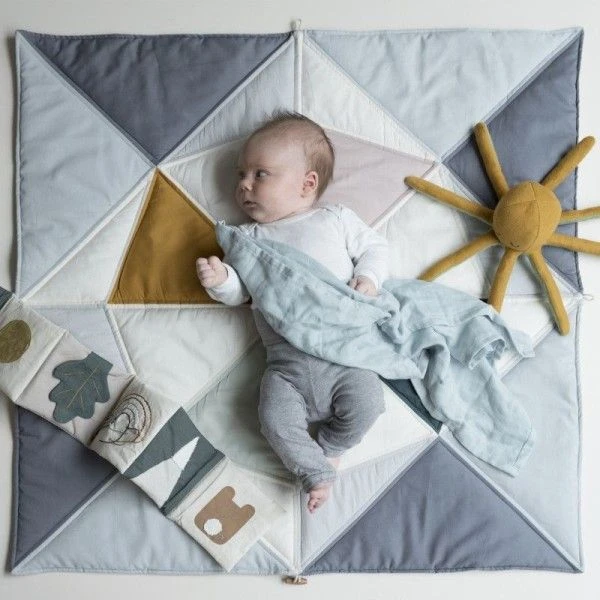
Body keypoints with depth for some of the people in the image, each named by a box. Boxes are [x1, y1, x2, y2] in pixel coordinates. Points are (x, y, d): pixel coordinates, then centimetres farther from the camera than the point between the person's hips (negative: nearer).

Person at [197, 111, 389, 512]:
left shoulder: (336, 218, 11)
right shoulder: (250, 237, 15)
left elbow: (375, 246, 13)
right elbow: (238, 292, 11)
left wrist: (369, 278, -7)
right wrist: (220, 279, -11)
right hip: (287, 362, 1)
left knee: (365, 405, -15)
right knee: (276, 420, -14)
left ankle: (328, 448, 14)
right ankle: (318, 473, 9)